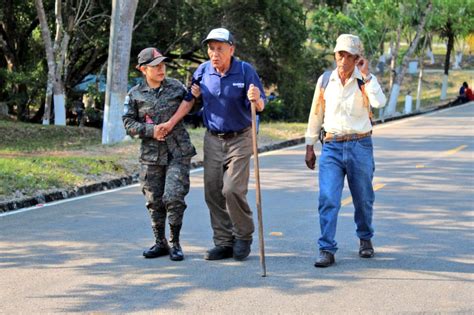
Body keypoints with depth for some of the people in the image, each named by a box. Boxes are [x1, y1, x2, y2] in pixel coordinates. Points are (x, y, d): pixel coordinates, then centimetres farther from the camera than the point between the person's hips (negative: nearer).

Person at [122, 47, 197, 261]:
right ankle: (160, 243, 21)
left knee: (173, 197, -10)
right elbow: (128, 123, 1)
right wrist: (150, 130, -12)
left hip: (178, 153, -1)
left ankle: (175, 244, 3)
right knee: (154, 201, 7)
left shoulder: (176, 87, 4)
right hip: (151, 155, 1)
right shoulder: (135, 94, 2)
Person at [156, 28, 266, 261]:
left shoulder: (245, 71, -11)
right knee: (213, 192, 4)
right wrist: (171, 122, 10)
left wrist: (256, 100, -35)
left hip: (239, 139, -4)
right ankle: (224, 243, 14)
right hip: (213, 139, 4)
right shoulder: (203, 71, -1)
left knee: (232, 190, -15)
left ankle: (243, 236, 7)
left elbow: (260, 105, -12)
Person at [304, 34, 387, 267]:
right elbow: (316, 114, 12)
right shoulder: (325, 81, 4)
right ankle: (327, 250, -12)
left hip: (360, 146, -1)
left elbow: (379, 103, -23)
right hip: (331, 146, 1)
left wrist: (366, 75, -20)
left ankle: (365, 239, 37)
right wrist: (310, 146, 13)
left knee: (363, 198, 12)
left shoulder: (366, 80, -2)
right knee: (328, 199, -12)